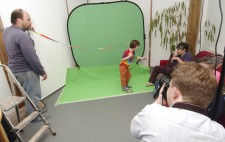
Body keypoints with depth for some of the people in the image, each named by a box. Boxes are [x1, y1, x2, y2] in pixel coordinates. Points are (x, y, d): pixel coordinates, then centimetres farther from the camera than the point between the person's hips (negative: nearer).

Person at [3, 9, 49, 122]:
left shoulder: (6, 31, 5)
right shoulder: (22, 36, -24)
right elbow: (32, 58, -25)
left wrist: (27, 28, 11)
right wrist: (42, 72, -15)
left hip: (16, 70, 10)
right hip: (26, 71, -10)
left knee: (29, 95, 23)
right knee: (33, 96, 6)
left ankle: (32, 112, 39)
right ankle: (35, 117, 21)